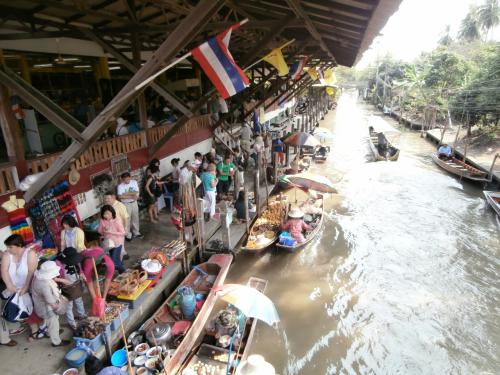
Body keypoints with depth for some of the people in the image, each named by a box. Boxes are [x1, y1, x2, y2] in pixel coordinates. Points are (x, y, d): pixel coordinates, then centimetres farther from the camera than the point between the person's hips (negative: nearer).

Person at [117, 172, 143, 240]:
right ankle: (128, 235, 19)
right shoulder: (120, 186, -15)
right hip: (126, 204, -4)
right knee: (127, 220, 4)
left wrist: (126, 193, -22)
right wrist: (131, 196, -26)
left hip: (134, 203, 4)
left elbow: (136, 192, -13)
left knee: (135, 218, 15)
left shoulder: (134, 182, -5)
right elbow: (120, 196, -27)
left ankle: (136, 233, 31)